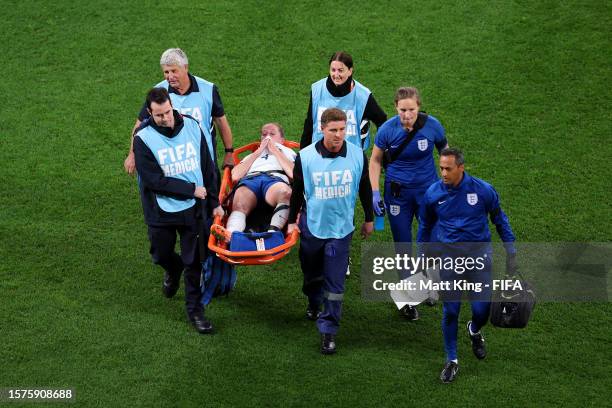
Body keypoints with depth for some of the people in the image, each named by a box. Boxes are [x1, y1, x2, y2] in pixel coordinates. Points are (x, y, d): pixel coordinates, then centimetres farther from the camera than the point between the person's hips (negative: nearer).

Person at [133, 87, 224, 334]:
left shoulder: (191, 126, -5)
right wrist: (192, 190, -16)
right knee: (161, 255, 15)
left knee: (194, 261, 5)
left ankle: (195, 309, 19)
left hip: (193, 209, 1)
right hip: (161, 211, -1)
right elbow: (154, 180, -19)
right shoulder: (143, 139, -15)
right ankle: (173, 270, 51)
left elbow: (208, 167, 3)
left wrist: (215, 202, 5)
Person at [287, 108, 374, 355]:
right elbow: (297, 191, 1)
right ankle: (313, 302, 52)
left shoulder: (358, 155, -10)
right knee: (312, 274, 21)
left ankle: (328, 331, 6)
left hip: (341, 229, -1)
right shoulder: (305, 157, -13)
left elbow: (365, 188, 5)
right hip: (312, 225, 1)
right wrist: (292, 221, 7)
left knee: (335, 283, -3)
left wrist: (369, 219, 13)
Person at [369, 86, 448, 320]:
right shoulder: (387, 129, -15)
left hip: (428, 188, 0)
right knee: (403, 246, 7)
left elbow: (445, 152, 5)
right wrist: (375, 192, -7)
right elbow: (375, 160, 0)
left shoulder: (432, 125, -14)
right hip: (398, 192, 0)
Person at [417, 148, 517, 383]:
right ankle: (451, 361, 18)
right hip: (448, 257, 1)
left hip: (479, 255, 0)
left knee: (482, 308, -2)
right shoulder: (433, 194, -7)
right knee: (450, 311, 1)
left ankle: (474, 330, 36)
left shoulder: (483, 190, -10)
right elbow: (424, 227, 11)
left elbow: (500, 220, 6)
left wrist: (511, 252, 6)